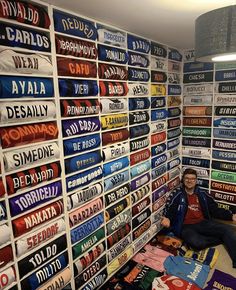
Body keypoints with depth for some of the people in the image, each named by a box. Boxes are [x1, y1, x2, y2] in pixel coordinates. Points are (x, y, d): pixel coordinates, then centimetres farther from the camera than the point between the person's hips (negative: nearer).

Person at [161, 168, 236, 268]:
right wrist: (166, 218, -31)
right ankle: (222, 238, -10)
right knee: (195, 242, -35)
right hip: (185, 226, -4)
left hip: (203, 223, 4)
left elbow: (215, 210, 13)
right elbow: (168, 210, -9)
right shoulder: (176, 194, -2)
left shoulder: (202, 194, 11)